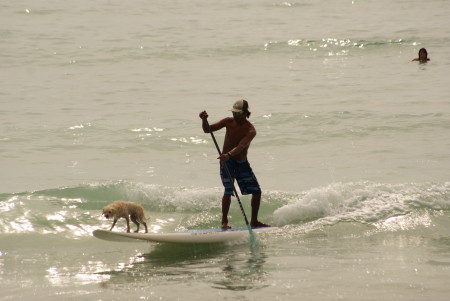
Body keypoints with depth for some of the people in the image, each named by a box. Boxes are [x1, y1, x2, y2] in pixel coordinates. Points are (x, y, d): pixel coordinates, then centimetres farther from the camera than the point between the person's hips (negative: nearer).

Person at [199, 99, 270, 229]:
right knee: (228, 190, -18)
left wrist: (229, 154, -51)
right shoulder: (229, 122, -6)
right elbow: (207, 130, -5)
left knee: (256, 191, 1)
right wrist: (204, 120, -27)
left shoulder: (250, 130, -16)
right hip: (227, 162, -1)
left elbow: (241, 146, -33)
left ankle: (254, 221, 17)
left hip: (242, 163, 1)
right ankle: (224, 222, -10)